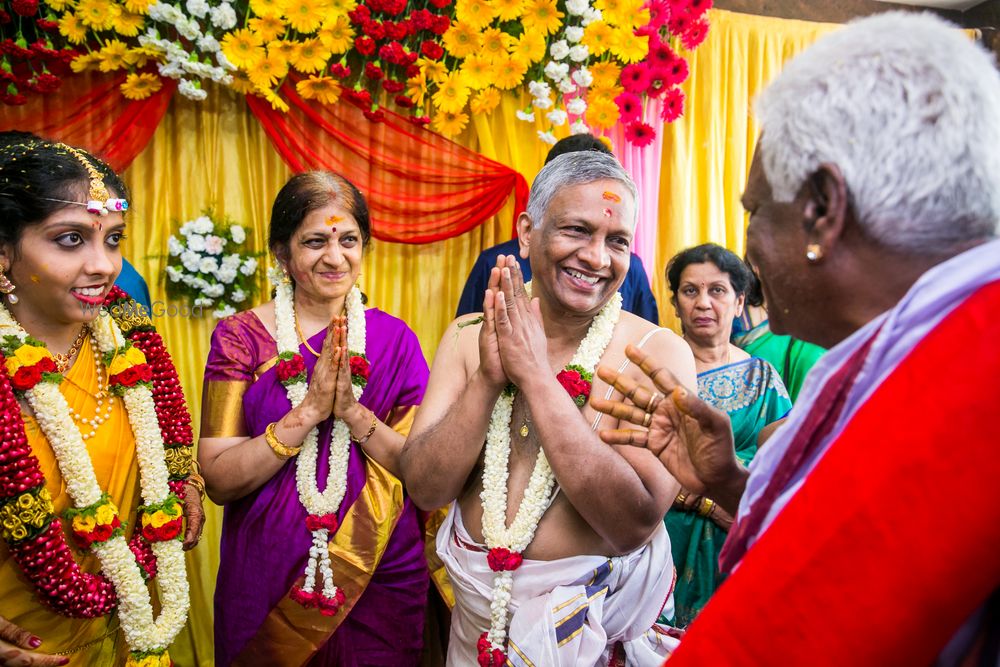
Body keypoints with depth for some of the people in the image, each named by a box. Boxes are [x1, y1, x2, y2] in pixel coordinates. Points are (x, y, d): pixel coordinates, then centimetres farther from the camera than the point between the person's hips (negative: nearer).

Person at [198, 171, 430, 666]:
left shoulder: (394, 338, -3)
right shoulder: (240, 336, -6)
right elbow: (219, 481, -11)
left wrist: (352, 410, -21)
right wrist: (310, 409, -22)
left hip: (382, 578, 1)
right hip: (268, 583, 0)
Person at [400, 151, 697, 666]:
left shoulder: (658, 351, -16)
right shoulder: (468, 336, -6)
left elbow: (634, 525, -26)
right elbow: (425, 489, -11)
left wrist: (535, 375, -28)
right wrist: (487, 378, -24)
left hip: (602, 619, -2)